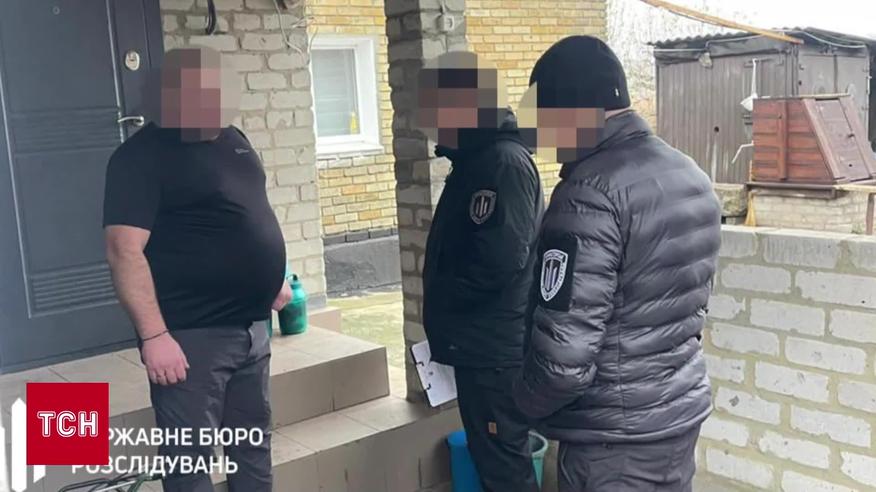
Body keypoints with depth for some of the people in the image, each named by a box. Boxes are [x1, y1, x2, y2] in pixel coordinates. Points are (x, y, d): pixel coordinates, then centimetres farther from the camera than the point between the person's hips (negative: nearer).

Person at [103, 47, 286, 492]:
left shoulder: (232, 140, 12)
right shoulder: (142, 156, -12)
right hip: (191, 335, -7)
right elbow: (124, 251, -20)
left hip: (251, 326, 8)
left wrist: (272, 281, 21)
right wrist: (153, 335, -25)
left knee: (253, 444, 17)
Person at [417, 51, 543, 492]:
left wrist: (439, 298, -12)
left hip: (496, 348, -10)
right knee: (495, 457, 19)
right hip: (483, 343, 10)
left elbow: (499, 261, -26)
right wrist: (443, 311, 9)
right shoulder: (478, 159, 13)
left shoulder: (503, 161, -18)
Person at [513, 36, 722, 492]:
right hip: (685, 410, 8)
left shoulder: (590, 193, -23)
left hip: (614, 435, -8)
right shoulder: (691, 176, 5)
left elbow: (565, 355, -26)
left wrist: (523, 404, -8)